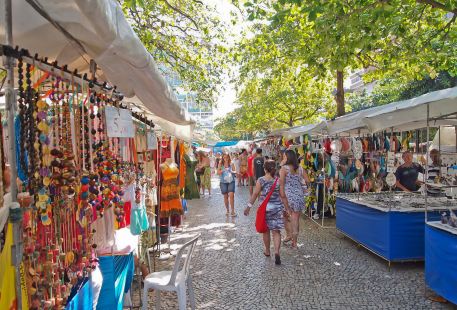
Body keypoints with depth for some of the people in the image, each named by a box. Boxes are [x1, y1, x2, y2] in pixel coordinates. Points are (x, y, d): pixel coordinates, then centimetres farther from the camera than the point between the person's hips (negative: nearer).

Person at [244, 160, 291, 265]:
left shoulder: (260, 180, -8)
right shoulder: (278, 180, -3)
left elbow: (255, 194, -11)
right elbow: (283, 196, -1)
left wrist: (249, 206, -7)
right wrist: (287, 208, 8)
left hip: (265, 208, 0)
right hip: (277, 208, 1)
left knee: (266, 231, 16)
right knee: (276, 231, 4)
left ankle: (267, 251, 31)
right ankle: (277, 252, -13)